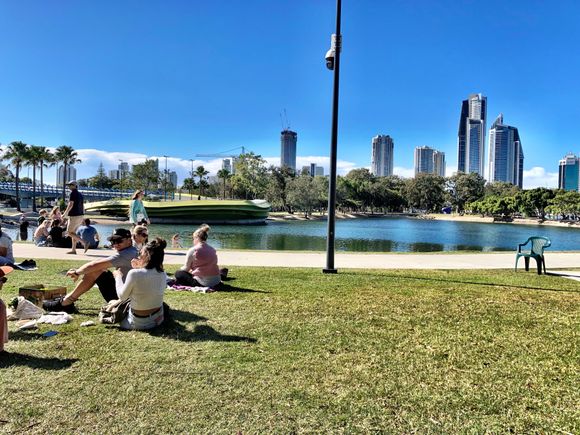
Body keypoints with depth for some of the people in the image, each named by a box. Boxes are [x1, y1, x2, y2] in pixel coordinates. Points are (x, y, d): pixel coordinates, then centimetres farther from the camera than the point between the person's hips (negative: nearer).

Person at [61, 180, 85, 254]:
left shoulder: (73, 193, -10)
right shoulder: (80, 194, 16)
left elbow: (71, 205, -17)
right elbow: (83, 206, 17)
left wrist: (65, 214, -11)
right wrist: (82, 217, 21)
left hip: (74, 216, -9)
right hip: (80, 216, 9)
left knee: (69, 232, -3)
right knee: (73, 232, 13)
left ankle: (84, 242, -16)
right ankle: (73, 249, 14)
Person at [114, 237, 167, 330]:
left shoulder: (134, 273, -21)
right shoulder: (162, 274, -5)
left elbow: (122, 297, -6)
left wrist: (118, 277, 7)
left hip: (139, 323, -4)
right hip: (158, 318, 5)